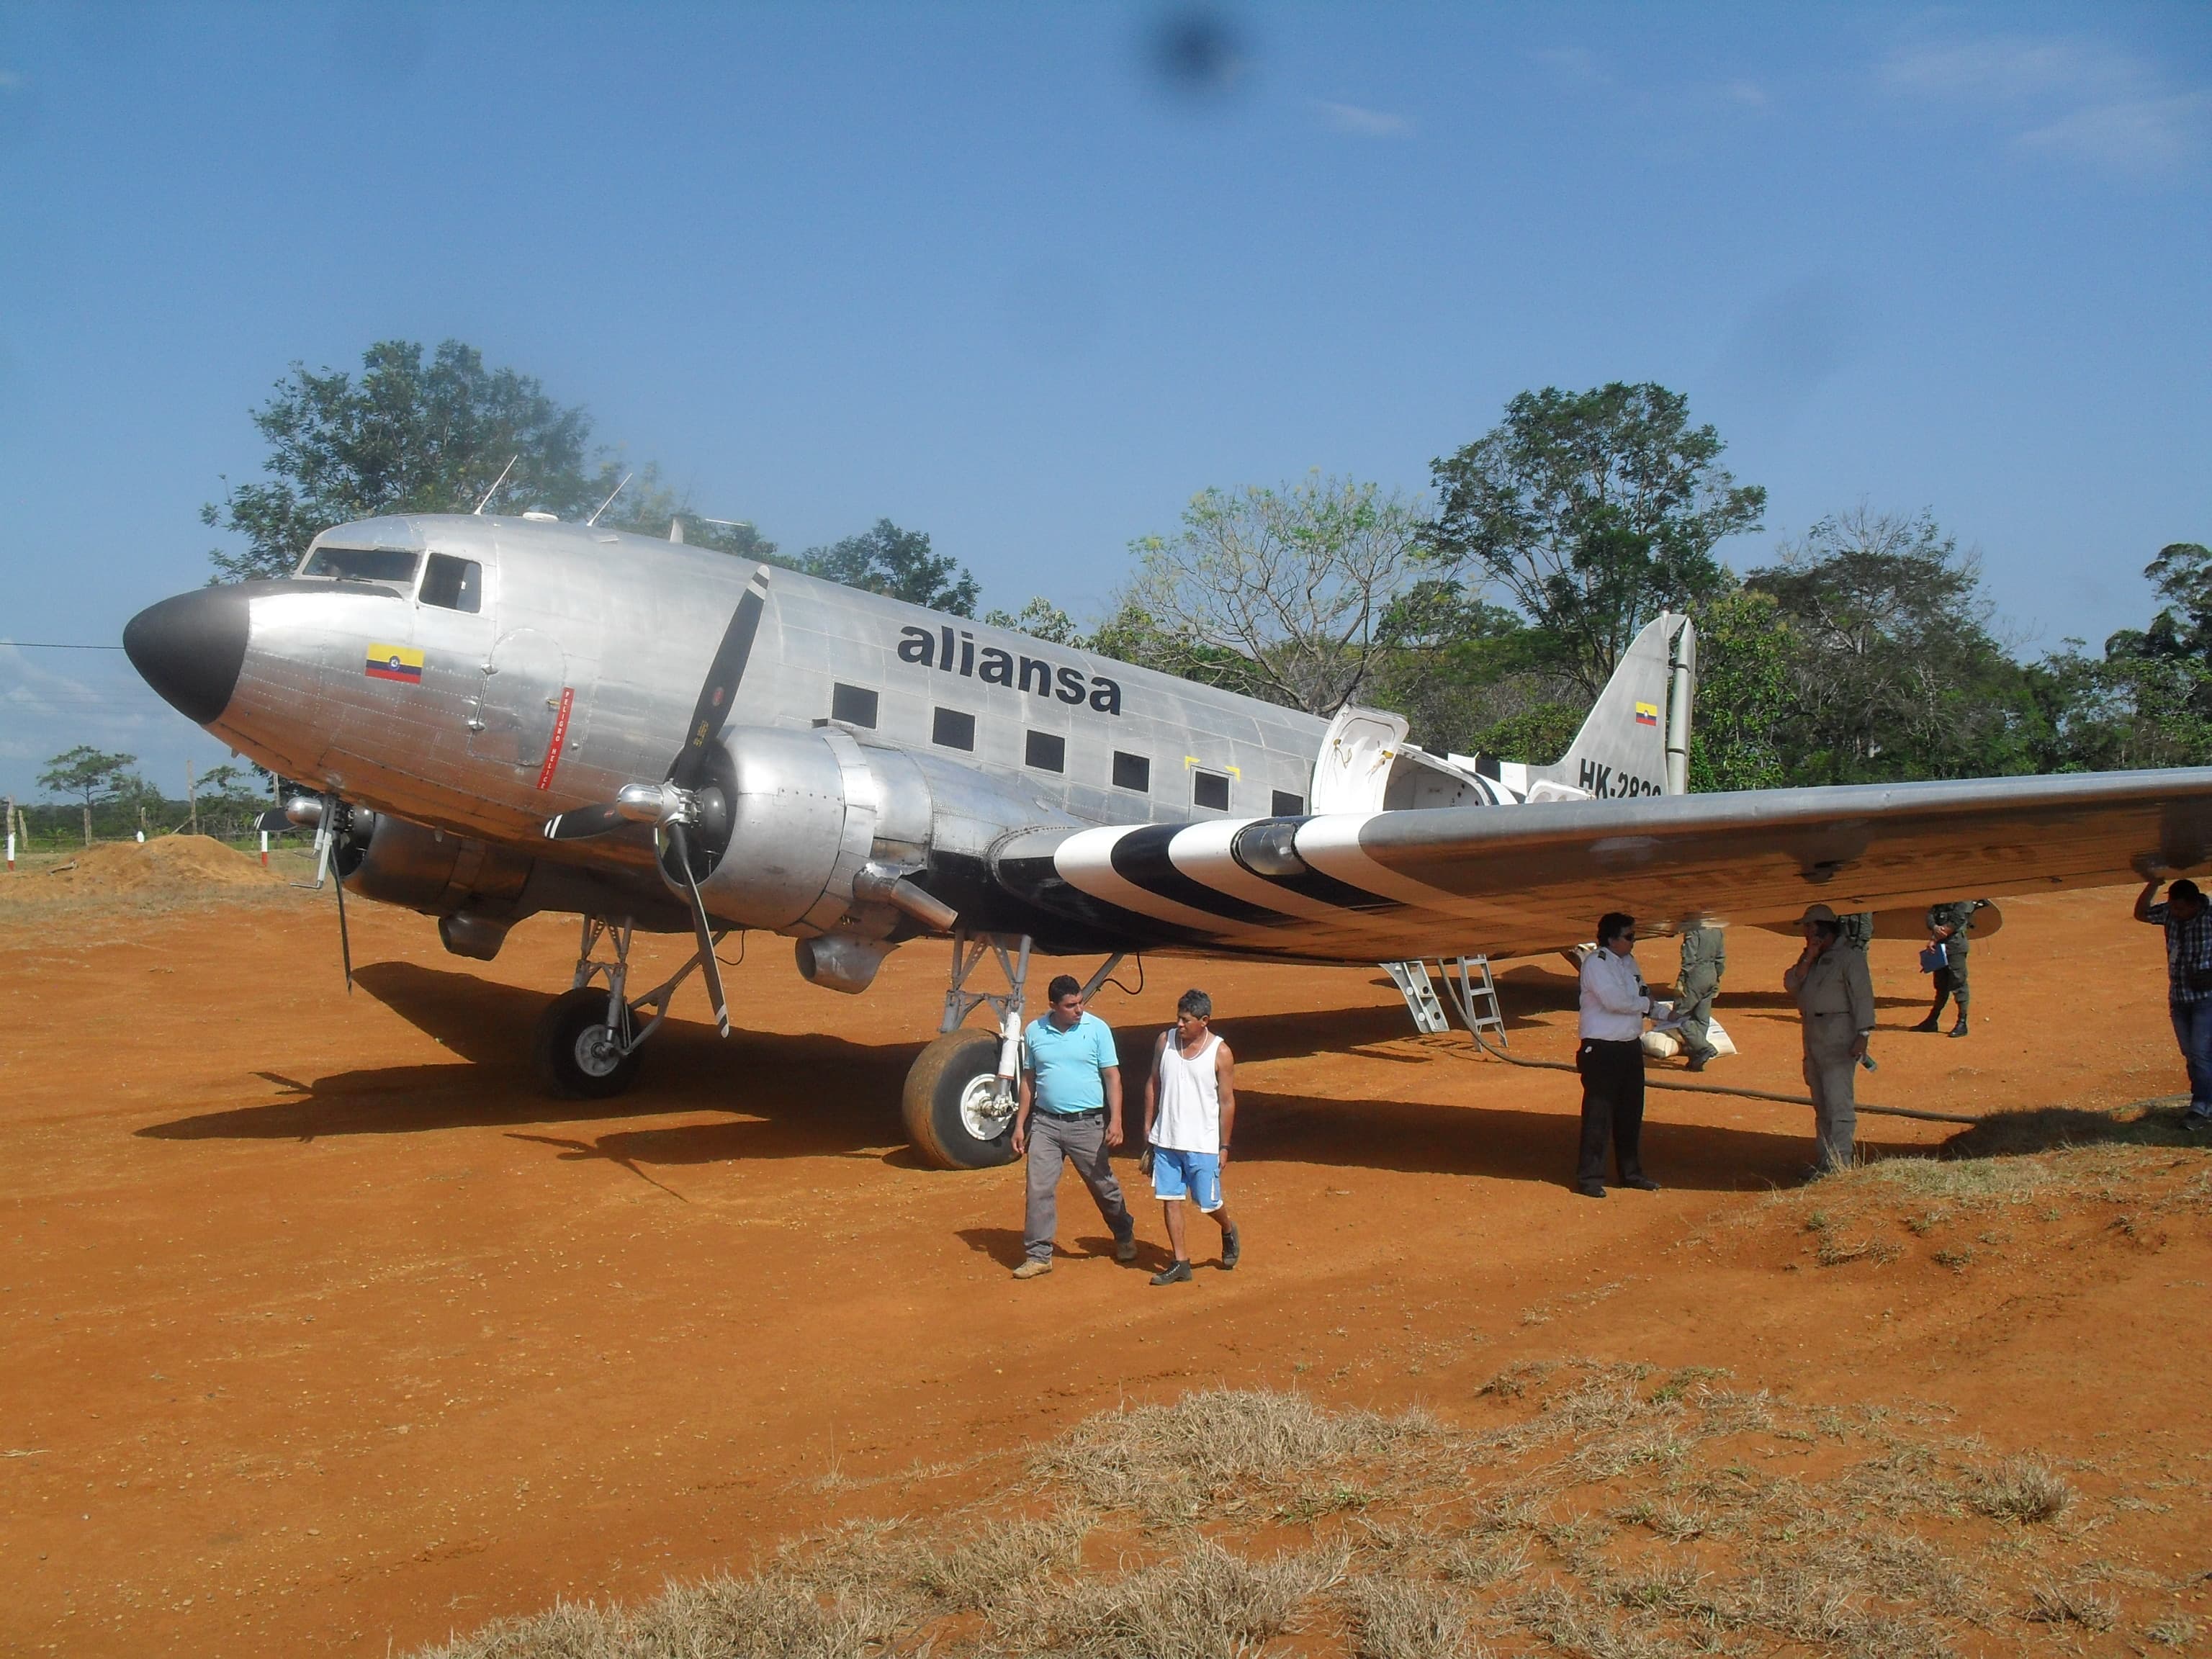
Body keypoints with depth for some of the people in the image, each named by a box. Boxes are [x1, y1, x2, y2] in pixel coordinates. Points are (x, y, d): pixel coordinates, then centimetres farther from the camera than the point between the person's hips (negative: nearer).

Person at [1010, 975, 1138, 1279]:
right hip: (1045, 1123, 2)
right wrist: (1020, 1125, 8)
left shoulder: (1097, 1029, -5)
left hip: (1087, 1123, -2)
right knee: (1039, 1189, -2)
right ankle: (1038, 1255, 8)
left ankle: (1125, 1237, 35)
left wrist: (1116, 1120, -13)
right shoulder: (1034, 1032, 2)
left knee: (1104, 1185, 11)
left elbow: (1112, 1076, -4)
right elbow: (1029, 1080, 10)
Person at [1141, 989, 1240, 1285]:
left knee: (1208, 1202, 5)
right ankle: (1180, 1263, 13)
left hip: (1203, 1143, -3)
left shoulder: (1220, 1053, -9)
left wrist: (1224, 1146, -4)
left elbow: (1227, 1101, -4)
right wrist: (1148, 1125, 9)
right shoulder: (1165, 1041, 1)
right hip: (1165, 1139, 3)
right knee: (1170, 1200, 4)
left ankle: (1228, 1231, 37)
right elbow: (1153, 1083, 12)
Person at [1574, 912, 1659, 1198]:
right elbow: (1614, 1000, -24)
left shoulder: (1629, 962, 13)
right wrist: (1644, 1003, -8)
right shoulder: (1595, 963, -13)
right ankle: (1589, 1177, 2)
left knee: (1631, 1113, 15)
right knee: (1598, 1114, -5)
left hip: (1631, 1046, 9)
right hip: (1602, 1049, -8)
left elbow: (1644, 996, 19)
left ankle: (1631, 1172, 26)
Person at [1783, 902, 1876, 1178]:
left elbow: (1863, 996, -12)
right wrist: (1807, 959, -4)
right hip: (1813, 1036, 9)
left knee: (1837, 1101, -12)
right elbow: (1791, 985, 6)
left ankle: (1839, 1163, -14)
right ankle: (1823, 1160, 18)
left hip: (1839, 1036, -8)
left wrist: (1863, 1034, -19)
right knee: (1821, 1104, 13)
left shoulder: (1850, 957, -7)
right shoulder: (1810, 960, 17)